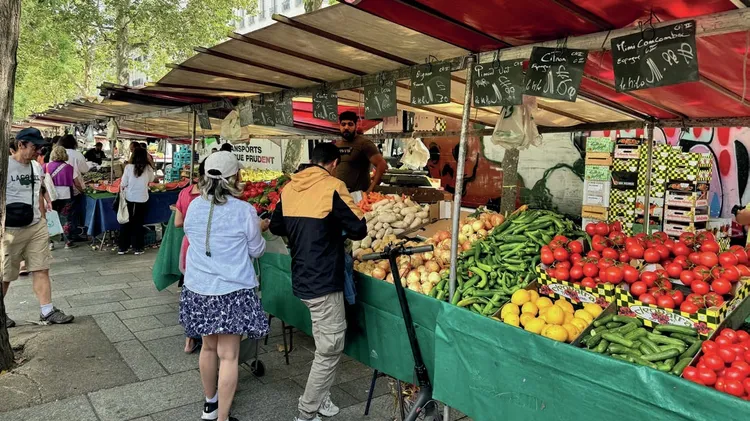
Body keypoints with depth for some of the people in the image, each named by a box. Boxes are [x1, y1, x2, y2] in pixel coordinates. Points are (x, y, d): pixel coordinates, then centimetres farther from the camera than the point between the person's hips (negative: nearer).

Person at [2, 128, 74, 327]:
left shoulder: (37, 167, 9)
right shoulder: (5, 166, -12)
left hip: (37, 227, 6)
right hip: (11, 230, -5)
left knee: (41, 269, 4)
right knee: (5, 275, 8)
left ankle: (47, 311, 10)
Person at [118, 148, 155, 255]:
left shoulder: (129, 167, -11)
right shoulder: (148, 168, -7)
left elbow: (123, 185, -7)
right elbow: (151, 180, 12)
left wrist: (122, 194, 10)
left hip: (129, 199, 0)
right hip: (142, 200, 1)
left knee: (126, 223, 12)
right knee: (138, 224, 12)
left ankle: (122, 247, 19)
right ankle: (137, 248, 15)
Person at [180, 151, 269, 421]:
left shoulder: (194, 207, -1)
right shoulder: (244, 210, -14)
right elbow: (256, 251, -3)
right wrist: (258, 230, 16)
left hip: (198, 288, 5)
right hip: (232, 290, -5)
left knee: (209, 346, 22)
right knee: (228, 355, 5)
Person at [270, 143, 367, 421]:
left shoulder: (289, 188, 6)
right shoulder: (332, 187, -14)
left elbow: (276, 227, 17)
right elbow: (359, 229, -13)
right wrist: (341, 231, 6)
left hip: (301, 279, 8)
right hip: (324, 283, -8)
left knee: (325, 344, 22)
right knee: (330, 349, 5)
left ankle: (320, 398, 33)